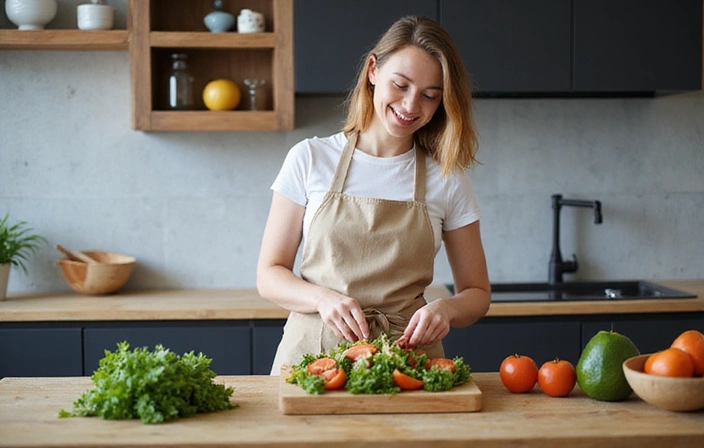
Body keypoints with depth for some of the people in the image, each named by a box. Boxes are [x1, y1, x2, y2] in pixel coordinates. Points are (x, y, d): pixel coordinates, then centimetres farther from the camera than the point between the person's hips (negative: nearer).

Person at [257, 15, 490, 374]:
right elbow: (269, 275, 5)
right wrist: (323, 298, -15)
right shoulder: (310, 159, 3)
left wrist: (444, 309, -11)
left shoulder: (448, 180, 5)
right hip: (314, 351, 0)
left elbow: (476, 294, 12)